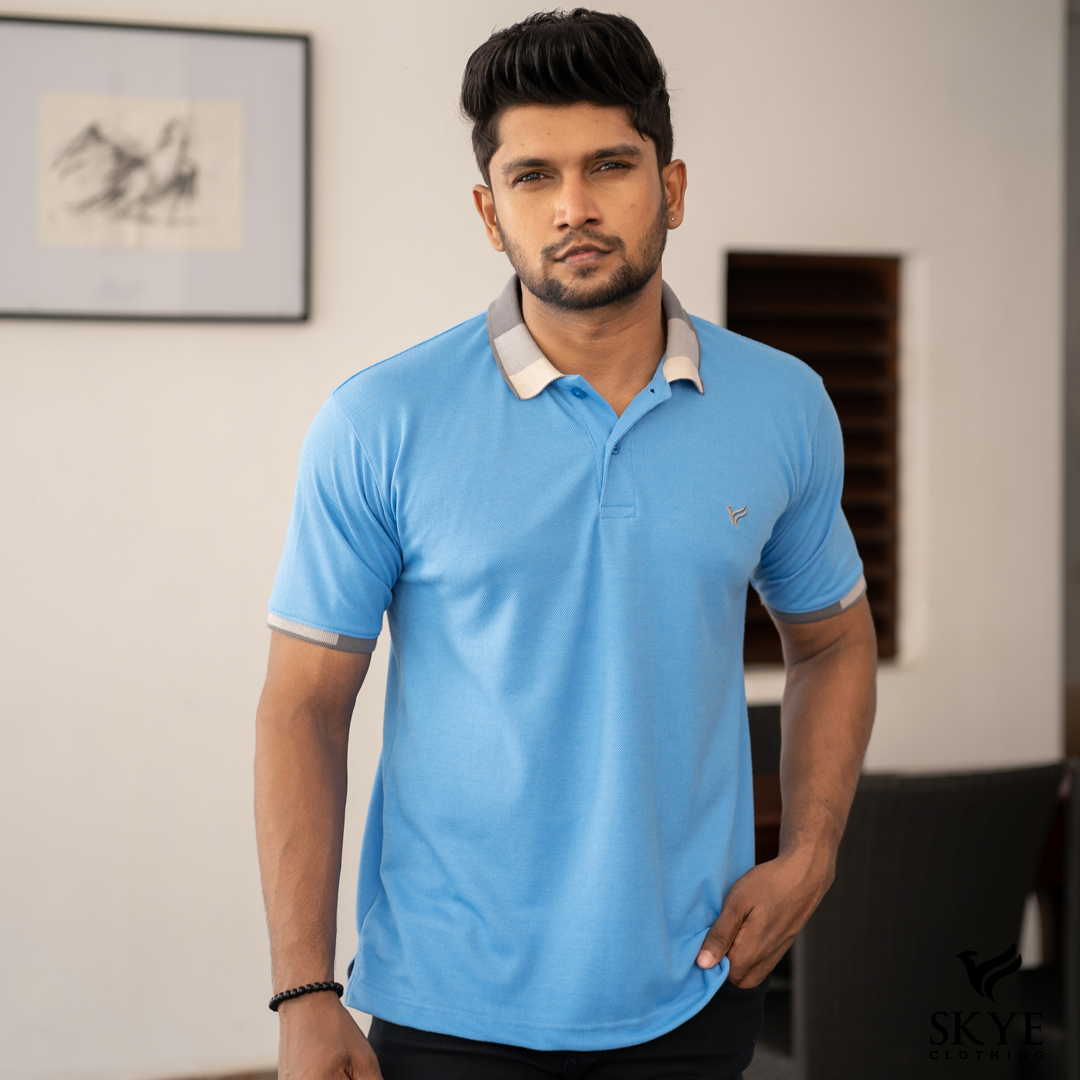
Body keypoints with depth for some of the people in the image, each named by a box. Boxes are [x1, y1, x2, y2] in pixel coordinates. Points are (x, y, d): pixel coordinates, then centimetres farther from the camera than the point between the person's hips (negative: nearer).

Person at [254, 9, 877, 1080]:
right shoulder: (379, 426, -9)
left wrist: (806, 858, 0)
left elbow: (832, 638, 14)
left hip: (692, 991, 3)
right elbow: (304, 703, -6)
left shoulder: (783, 408, 0)